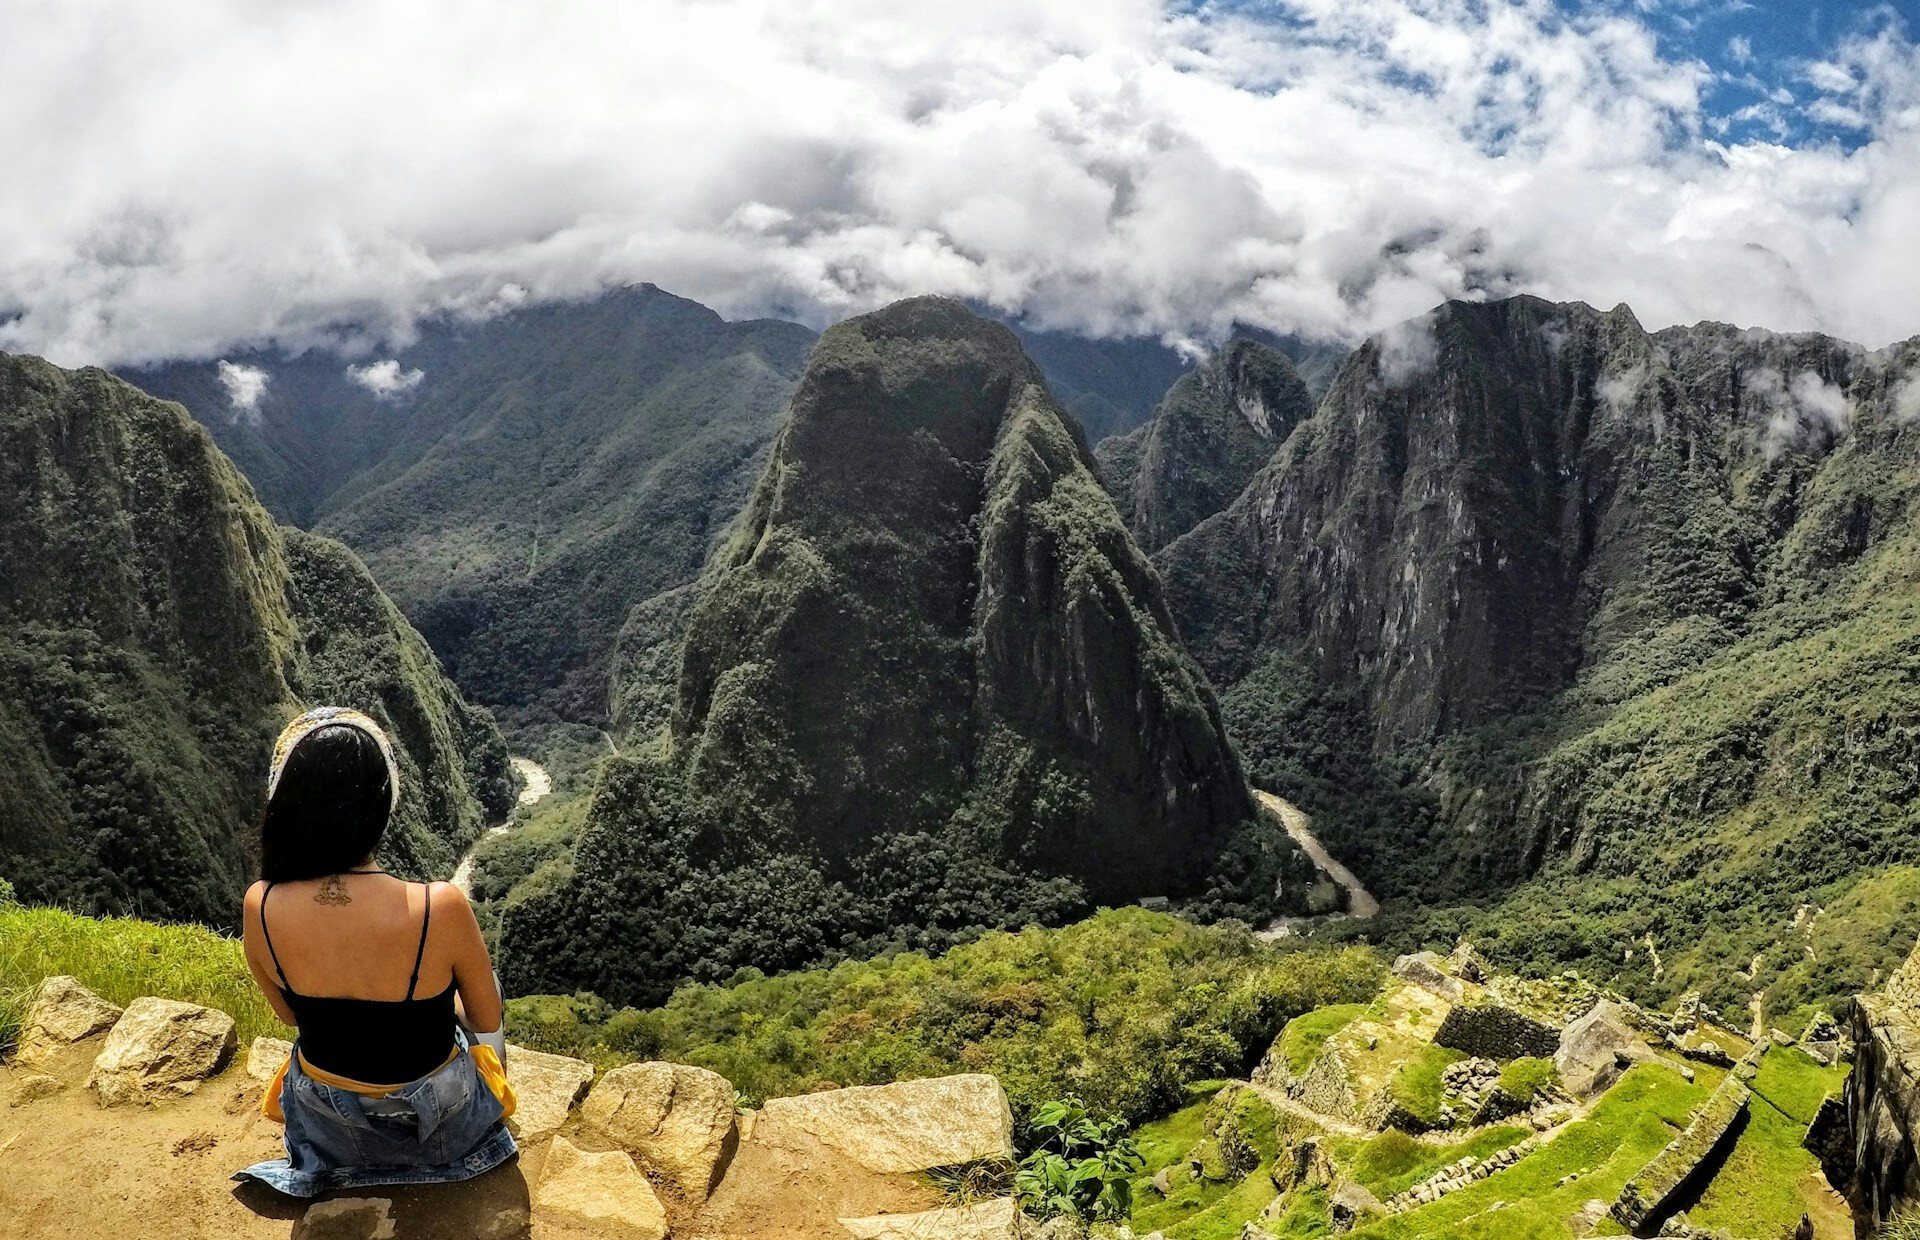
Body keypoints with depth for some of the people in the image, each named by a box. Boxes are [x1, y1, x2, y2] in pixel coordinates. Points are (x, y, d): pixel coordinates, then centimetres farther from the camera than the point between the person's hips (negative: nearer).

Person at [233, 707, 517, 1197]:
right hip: (437, 1118, -2)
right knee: (479, 985, 29)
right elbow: (488, 1019, -14)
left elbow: (290, 1014, -4)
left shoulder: (260, 908, -25)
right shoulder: (440, 908, -35)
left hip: (329, 1120, 3)